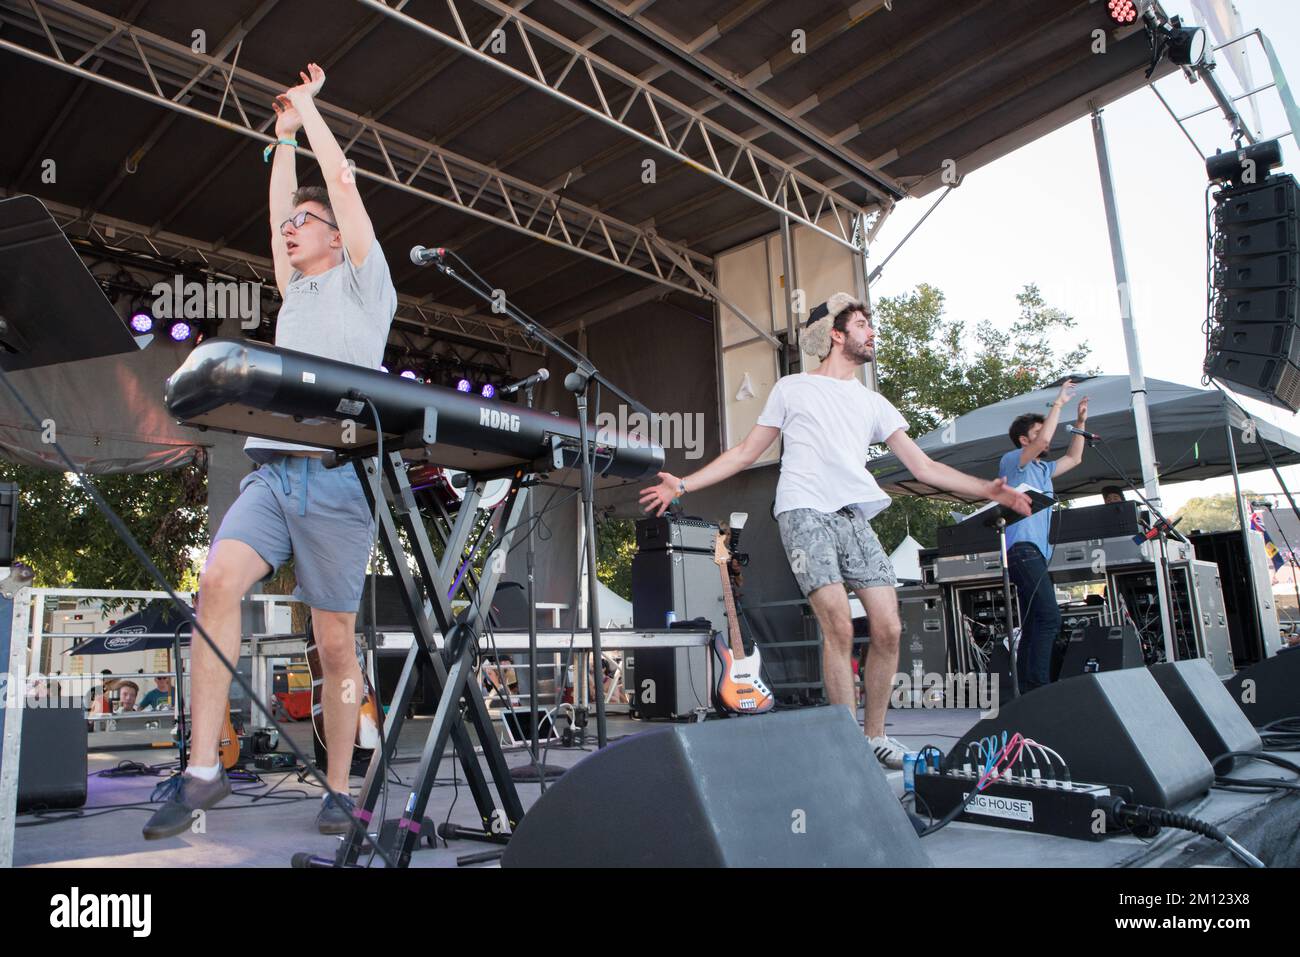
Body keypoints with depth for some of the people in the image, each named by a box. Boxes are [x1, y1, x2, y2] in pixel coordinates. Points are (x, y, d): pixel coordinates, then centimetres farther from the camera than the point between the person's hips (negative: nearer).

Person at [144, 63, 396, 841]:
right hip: (271, 471, 5)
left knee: (336, 641, -4)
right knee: (219, 581, -19)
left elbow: (343, 183, 8)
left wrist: (308, 108, 20)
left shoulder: (362, 283, 10)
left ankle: (340, 790, 7)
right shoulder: (296, 293, 26)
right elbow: (277, 211, 29)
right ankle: (204, 768, -14)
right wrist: (284, 133, 36)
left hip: (337, 478, -5)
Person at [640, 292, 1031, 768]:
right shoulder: (791, 388, 12)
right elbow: (745, 453, 13)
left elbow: (924, 467, 17)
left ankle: (874, 735, 13)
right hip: (805, 513, -4)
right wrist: (683, 485, 5)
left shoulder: (873, 403, 21)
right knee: (839, 627, -16)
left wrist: (989, 489, 6)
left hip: (854, 516, 4)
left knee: (889, 628, -5)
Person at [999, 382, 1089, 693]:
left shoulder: (1042, 469, 28)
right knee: (1049, 617, -22)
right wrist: (1058, 403, -3)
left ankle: (1027, 692, 6)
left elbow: (1073, 458, 38)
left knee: (1033, 626, 6)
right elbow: (1044, 440, -14)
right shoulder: (1012, 461, 2)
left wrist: (1080, 421, 30)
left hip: (1036, 552, 10)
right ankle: (1039, 688, -25)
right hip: (1022, 548, -10)